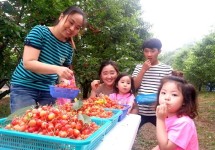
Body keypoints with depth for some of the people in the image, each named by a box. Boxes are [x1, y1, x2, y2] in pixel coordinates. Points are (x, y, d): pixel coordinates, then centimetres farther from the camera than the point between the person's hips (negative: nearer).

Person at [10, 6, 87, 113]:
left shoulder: (69, 48, 2)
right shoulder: (40, 31, -11)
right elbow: (28, 63, -21)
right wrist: (56, 69, -34)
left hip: (48, 91, 4)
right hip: (24, 87, -4)